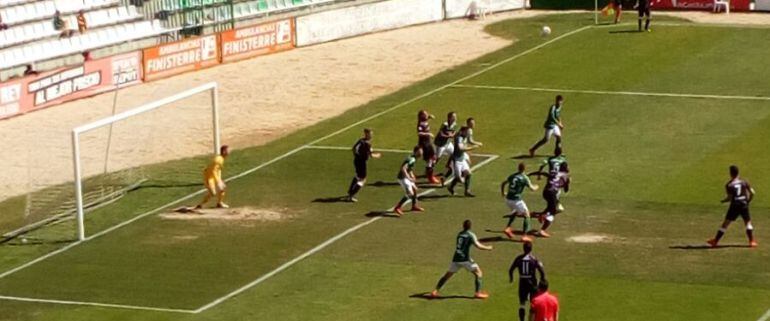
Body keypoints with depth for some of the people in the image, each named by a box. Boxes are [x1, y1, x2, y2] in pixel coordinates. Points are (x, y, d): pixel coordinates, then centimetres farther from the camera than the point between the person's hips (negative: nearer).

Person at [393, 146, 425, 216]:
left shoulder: (414, 158, 9)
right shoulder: (411, 159, -22)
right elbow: (403, 168, -31)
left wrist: (412, 176, 11)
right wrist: (409, 178, -28)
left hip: (406, 177, 10)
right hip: (403, 178, -10)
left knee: (414, 189, 23)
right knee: (410, 194, -14)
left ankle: (414, 206, 40)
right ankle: (397, 208, -9)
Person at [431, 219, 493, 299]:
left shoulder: (459, 234, 17)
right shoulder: (470, 235, -2)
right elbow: (478, 246, -11)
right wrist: (488, 248, 5)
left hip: (456, 259, 5)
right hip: (465, 259, -5)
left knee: (447, 275, 15)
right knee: (478, 273, 6)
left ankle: (435, 291, 6)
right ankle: (478, 292, -6)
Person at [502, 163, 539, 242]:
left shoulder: (512, 176, 10)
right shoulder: (524, 178, -8)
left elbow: (503, 184, 19)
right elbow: (532, 188, -9)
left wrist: (502, 193, 36)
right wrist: (536, 187, 14)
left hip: (508, 199, 6)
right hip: (516, 200, -6)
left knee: (515, 212, 34)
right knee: (526, 215, 8)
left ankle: (508, 228, 21)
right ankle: (524, 236, 0)